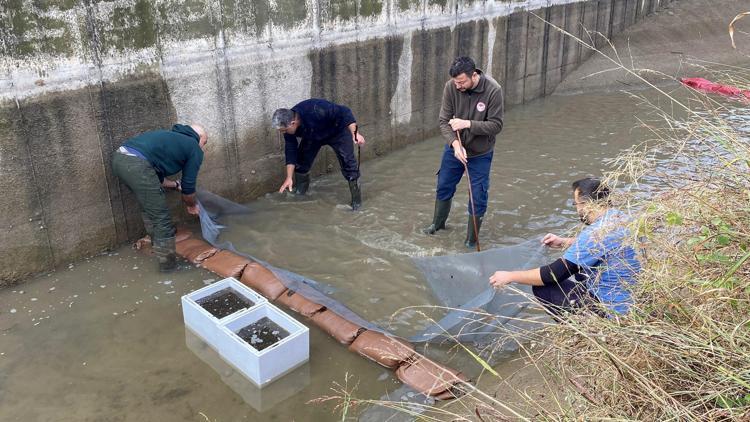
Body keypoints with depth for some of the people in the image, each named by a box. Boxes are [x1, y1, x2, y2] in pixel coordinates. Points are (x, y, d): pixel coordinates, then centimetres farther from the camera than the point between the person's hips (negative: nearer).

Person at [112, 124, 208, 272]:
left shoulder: (172, 138, 35)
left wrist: (176, 184, 54)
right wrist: (191, 205, 34)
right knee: (161, 216, 5)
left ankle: (158, 245, 44)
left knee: (149, 207, 29)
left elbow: (156, 177, 38)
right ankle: (167, 261, 17)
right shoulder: (195, 149, 13)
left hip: (119, 157, 9)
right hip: (137, 164, -9)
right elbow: (189, 186, 15)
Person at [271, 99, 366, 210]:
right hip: (313, 136, 5)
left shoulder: (314, 110, -43)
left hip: (338, 131, -5)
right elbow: (291, 150, -14)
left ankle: (356, 200, -3)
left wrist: (355, 133, -43)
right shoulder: (288, 126, -22)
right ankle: (298, 196, 17)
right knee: (301, 160, -2)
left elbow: (344, 112, -36)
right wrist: (289, 178, -14)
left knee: (348, 162, -15)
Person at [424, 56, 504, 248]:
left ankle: (471, 241, 24)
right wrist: (455, 143, -29)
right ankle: (438, 223, 47)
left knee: (478, 198, 4)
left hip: (480, 154, -3)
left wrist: (468, 124, -30)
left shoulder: (493, 90, -25)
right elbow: (444, 121, -14)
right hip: (454, 149, 3)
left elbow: (496, 125, -20)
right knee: (443, 188, 20)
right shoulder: (451, 87, -18)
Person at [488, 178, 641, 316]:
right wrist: (564, 242, 16)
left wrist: (510, 276, -12)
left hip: (612, 310, -9)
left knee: (541, 288, -7)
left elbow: (554, 274, -22)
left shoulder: (598, 232, -26)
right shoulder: (618, 216, 1)